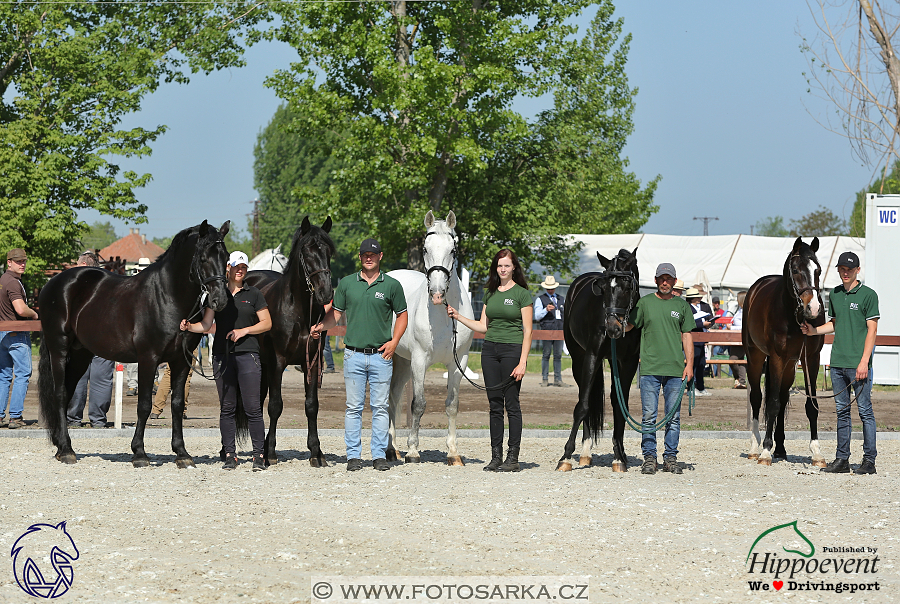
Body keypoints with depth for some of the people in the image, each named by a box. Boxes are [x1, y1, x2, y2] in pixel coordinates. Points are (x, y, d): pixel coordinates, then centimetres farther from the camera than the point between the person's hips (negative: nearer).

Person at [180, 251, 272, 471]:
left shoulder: (253, 294, 6)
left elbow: (267, 323, 4)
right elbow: (206, 324, 6)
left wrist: (244, 330, -9)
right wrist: (188, 327, -13)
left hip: (247, 353, -2)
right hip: (222, 354, 2)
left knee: (253, 407, -7)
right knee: (227, 407, 4)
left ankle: (259, 455, -3)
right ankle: (230, 454, 9)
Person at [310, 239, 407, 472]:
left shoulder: (392, 285, 3)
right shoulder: (346, 283, 7)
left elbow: (402, 315, 10)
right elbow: (335, 313, 10)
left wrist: (394, 341, -3)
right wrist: (320, 326, -9)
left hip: (381, 356, -1)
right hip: (354, 355, 1)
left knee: (380, 407, 2)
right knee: (354, 407, 2)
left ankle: (379, 455, 7)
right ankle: (353, 455, 6)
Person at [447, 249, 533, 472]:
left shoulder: (522, 294, -3)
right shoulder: (490, 294, 14)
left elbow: (527, 331, -7)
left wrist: (522, 363, -14)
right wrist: (458, 316, 8)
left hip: (512, 350, -5)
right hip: (490, 350, 5)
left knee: (511, 404, -4)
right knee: (494, 405, 6)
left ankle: (513, 458, -1)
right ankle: (496, 456, 10)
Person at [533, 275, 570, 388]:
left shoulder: (561, 299, 22)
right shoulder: (540, 299, 8)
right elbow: (537, 317, 0)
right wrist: (546, 310, -16)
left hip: (560, 330, 4)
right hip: (547, 330, -4)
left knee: (558, 355, 2)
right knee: (546, 354, -3)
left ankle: (558, 379, 4)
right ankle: (544, 379, 1)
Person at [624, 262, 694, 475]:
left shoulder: (682, 305, 10)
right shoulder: (645, 303, 7)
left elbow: (687, 336, 10)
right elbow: (629, 325, 2)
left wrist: (689, 364, 1)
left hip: (676, 369, 1)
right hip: (650, 368, -1)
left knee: (674, 416, 3)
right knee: (649, 415, -2)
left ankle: (671, 458, 10)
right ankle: (649, 457, 4)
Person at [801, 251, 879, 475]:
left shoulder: (868, 295, -5)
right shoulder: (835, 295, 13)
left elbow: (872, 329, -9)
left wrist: (864, 361, -15)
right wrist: (815, 330, 8)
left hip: (859, 364, -6)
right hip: (837, 362, 6)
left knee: (865, 410, -3)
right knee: (842, 411, 10)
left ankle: (869, 459, 1)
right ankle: (842, 459, 15)